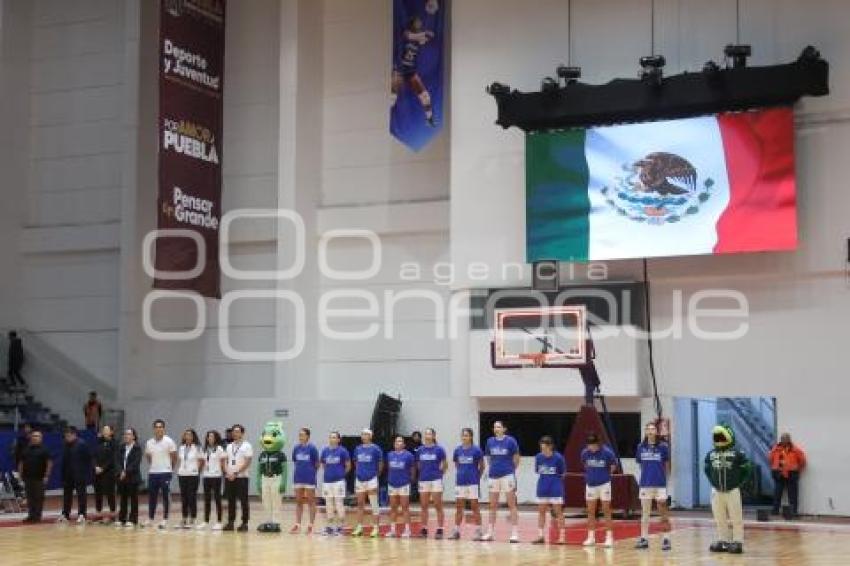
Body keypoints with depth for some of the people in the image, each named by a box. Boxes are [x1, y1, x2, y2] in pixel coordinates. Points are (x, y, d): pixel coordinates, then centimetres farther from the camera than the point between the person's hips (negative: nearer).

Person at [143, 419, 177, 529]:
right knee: (151, 496, 8)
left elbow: (174, 457, 1)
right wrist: (152, 466, 14)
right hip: (152, 473, 4)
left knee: (166, 497, -1)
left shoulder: (169, 441, -7)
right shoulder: (149, 442, 6)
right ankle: (150, 519, 17)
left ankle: (165, 520, 4)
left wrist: (170, 468, 4)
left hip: (165, 473, -4)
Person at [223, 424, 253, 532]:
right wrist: (227, 472, -4)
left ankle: (244, 523, 1)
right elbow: (225, 461, 14)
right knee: (231, 501, 7)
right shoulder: (229, 446, 14)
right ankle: (230, 522, 12)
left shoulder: (246, 446, -4)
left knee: (243, 501, -3)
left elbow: (247, 463, -11)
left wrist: (236, 473, -16)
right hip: (229, 477, 5)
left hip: (241, 477, -5)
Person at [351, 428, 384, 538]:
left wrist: (376, 474, 7)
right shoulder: (358, 449, 8)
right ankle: (359, 527, 16)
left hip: (371, 479, -5)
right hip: (360, 479, 5)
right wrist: (358, 472, 15)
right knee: (360, 504, 10)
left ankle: (376, 527, 1)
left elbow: (380, 464, 1)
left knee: (374, 504, -2)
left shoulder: (375, 449, -5)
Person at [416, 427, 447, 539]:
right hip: (423, 480, 4)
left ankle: (440, 529, 2)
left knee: (438, 506, -1)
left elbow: (445, 464, 3)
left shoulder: (439, 449, -4)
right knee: (424, 506, 7)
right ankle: (424, 529, 14)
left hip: (436, 480, -4)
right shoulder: (420, 450, 6)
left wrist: (439, 472, 7)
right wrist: (422, 473, 8)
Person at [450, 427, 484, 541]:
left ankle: (478, 531, 6)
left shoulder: (476, 450, -6)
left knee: (474, 506, 0)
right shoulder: (457, 450, 5)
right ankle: (456, 531, 13)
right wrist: (458, 475, 10)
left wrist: (477, 477, 6)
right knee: (459, 507, 7)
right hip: (460, 482, 4)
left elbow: (482, 466, 2)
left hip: (472, 483, -4)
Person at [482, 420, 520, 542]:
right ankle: (490, 532, 17)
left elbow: (516, 458, 1)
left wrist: (511, 469, 6)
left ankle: (514, 533, 1)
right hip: (493, 476, 4)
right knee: (493, 506, 11)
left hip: (507, 475, -4)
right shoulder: (490, 441, 6)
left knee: (512, 505, -1)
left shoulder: (510, 441, -6)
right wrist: (490, 469, 6)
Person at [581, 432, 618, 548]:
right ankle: (591, 537, 15)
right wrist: (591, 474, 6)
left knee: (606, 511, -1)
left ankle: (609, 537, 3)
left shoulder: (607, 452, -16)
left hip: (604, 484, -4)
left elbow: (613, 466, -1)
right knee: (590, 512, 7)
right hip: (590, 484, 4)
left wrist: (605, 474, 2)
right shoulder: (585, 453, -6)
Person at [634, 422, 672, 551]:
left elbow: (667, 465, 6)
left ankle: (666, 539, 4)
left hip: (660, 484, -3)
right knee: (644, 512, 9)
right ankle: (644, 539, 16)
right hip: (645, 484, 3)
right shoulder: (641, 447, 3)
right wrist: (647, 475, 9)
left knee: (663, 512, -1)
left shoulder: (663, 446, -4)